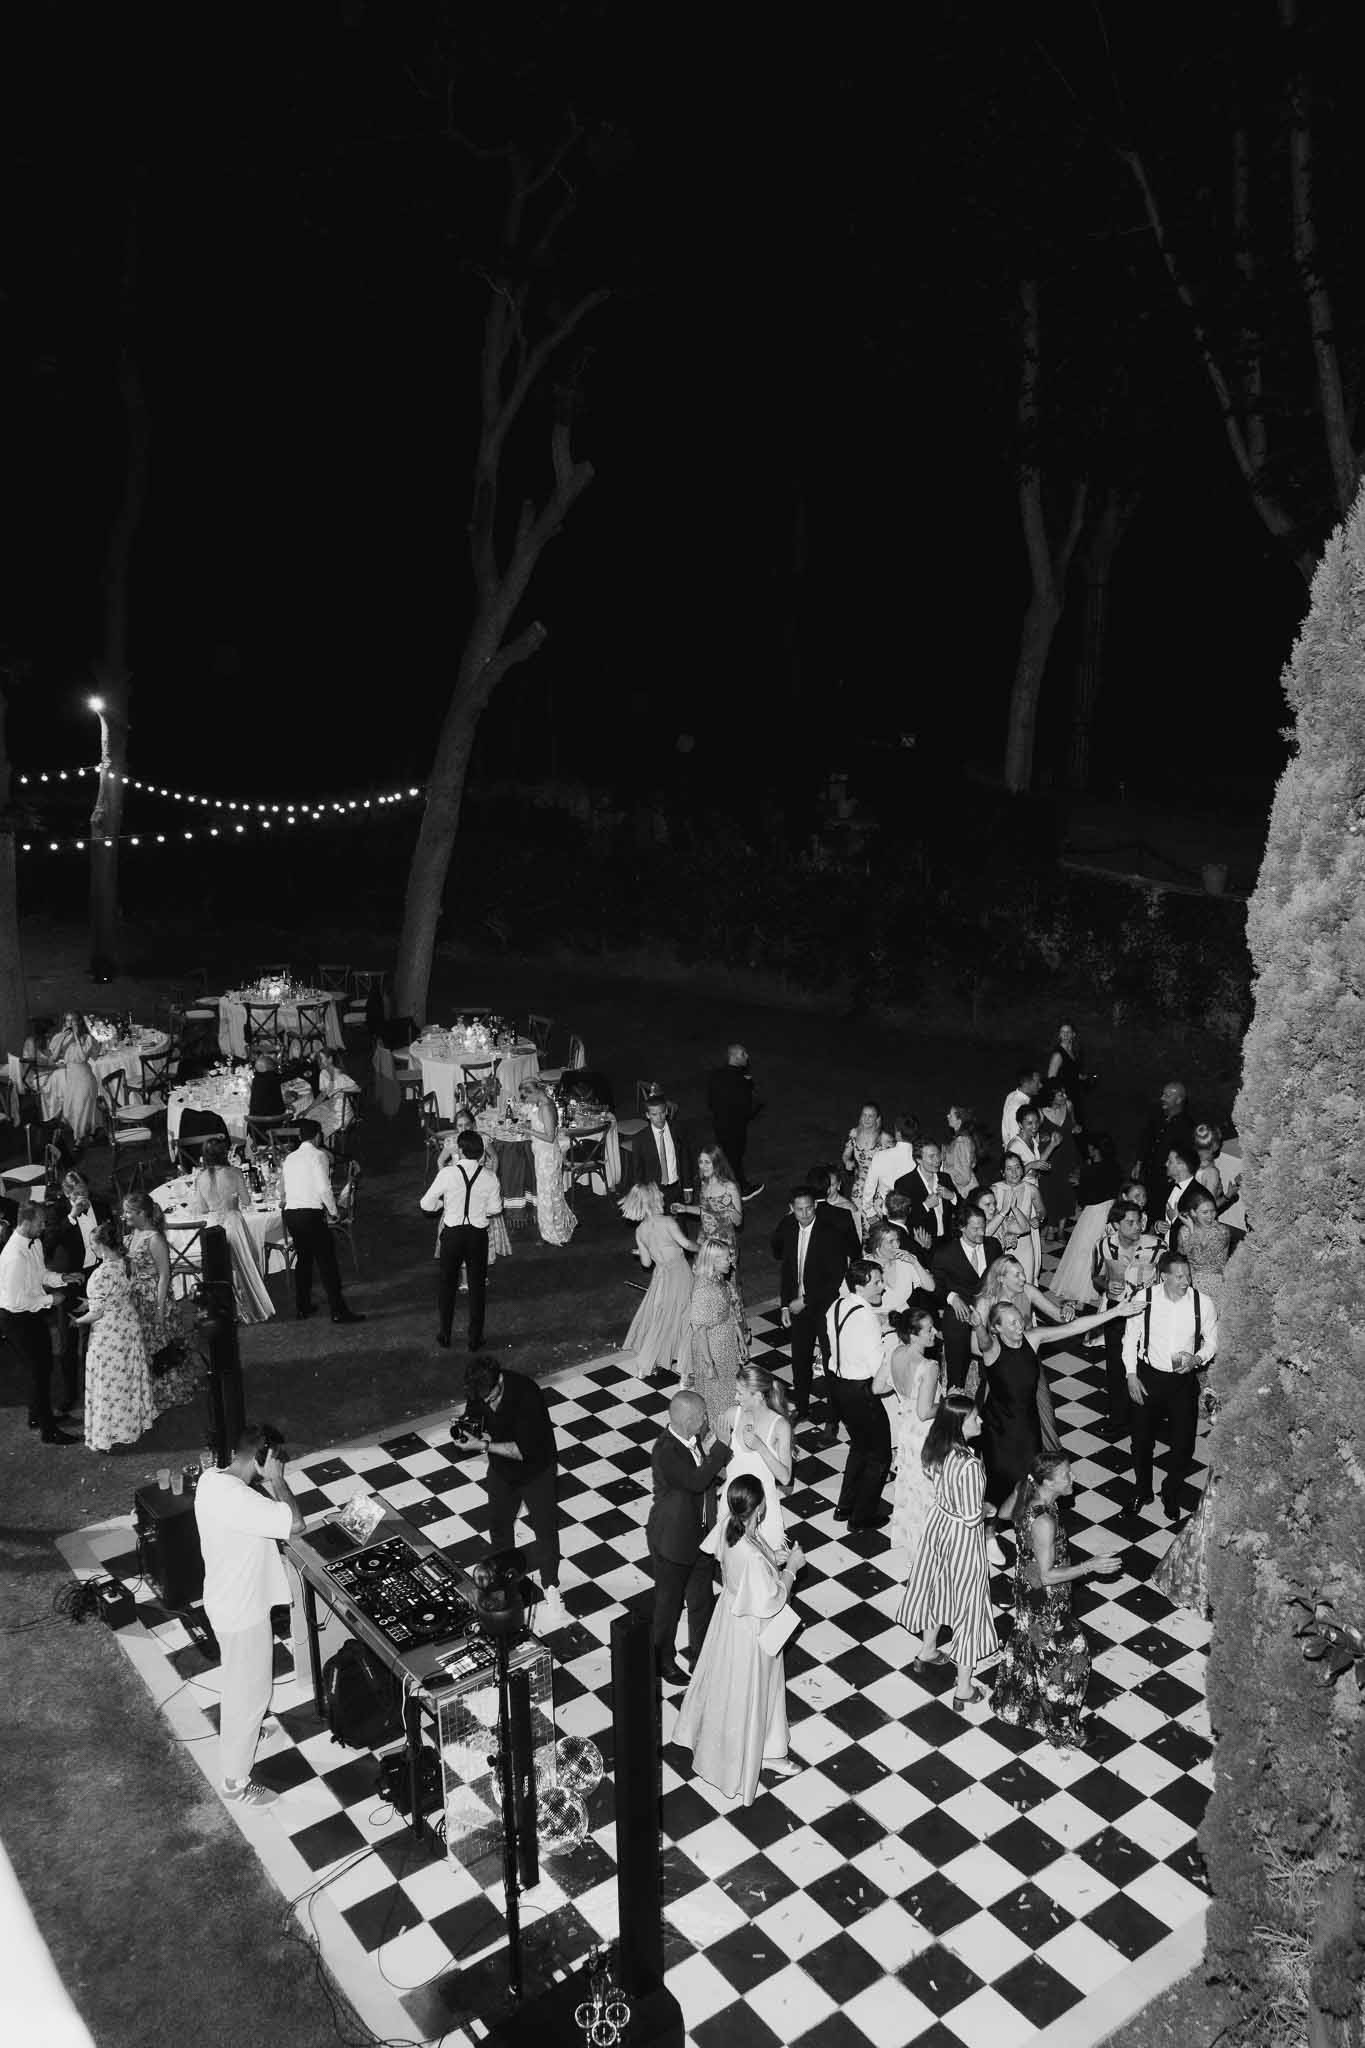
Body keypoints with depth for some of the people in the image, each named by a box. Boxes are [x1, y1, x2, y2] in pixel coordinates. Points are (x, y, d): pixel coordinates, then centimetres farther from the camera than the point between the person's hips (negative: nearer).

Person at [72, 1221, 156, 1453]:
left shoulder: (102, 1273, -25)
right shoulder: (124, 1264, -2)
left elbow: (97, 1313, -19)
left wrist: (79, 1321, -1)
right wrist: (90, 1302, 17)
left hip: (109, 1334, -7)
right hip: (130, 1327, 8)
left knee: (109, 1383, 5)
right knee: (131, 1378, 20)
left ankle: (106, 1436, 17)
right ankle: (137, 1421, 33)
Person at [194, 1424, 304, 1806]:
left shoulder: (211, 1479, -7)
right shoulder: (237, 1500, -37)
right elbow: (295, 1524, -38)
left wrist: (266, 1482, -5)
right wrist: (276, 1478, -31)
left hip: (227, 1599, 9)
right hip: (243, 1611, -9)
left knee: (239, 1682, 33)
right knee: (250, 1693, 12)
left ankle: (239, 1734, 59)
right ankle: (236, 1782, 31)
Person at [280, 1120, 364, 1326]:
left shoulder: (289, 1158, 15)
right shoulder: (318, 1155, -6)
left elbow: (285, 1188, 18)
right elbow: (324, 1188, -15)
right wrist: (333, 1211, -1)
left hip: (291, 1212, 7)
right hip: (311, 1214, -7)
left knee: (303, 1258, 19)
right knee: (327, 1262, -3)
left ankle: (302, 1307, 26)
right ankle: (338, 1311, -4)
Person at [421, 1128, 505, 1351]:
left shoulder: (447, 1173, -14)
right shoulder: (489, 1176, -8)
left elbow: (426, 1204, -7)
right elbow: (495, 1209, -2)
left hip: (452, 1233, -1)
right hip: (478, 1234, 1)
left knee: (447, 1283, 16)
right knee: (477, 1284, 13)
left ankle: (444, 1336, 25)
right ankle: (475, 1337, 19)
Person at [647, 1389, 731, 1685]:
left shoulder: (693, 1440, -7)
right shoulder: (666, 1451, -31)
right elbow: (697, 1481, -39)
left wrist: (710, 1452, -11)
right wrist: (722, 1446, -33)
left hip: (699, 1536, 7)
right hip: (672, 1541, -7)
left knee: (701, 1601, 21)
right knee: (668, 1604, 16)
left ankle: (701, 1657, 42)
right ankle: (664, 1661, 38)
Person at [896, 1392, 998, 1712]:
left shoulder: (936, 1448, -13)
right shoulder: (970, 1465, -35)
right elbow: (972, 1517, -25)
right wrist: (989, 1511, -5)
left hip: (938, 1520, 7)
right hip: (963, 1534, -7)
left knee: (937, 1587, 29)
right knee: (967, 1602, 11)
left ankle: (926, 1651, 52)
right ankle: (964, 1689, 27)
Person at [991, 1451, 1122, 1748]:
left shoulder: (1030, 1497, -11)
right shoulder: (1044, 1522, -37)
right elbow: (1047, 1576, -29)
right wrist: (1089, 1567, -27)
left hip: (1026, 1587, 9)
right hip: (1045, 1600, -9)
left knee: (1027, 1643, 28)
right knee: (1068, 1650, 12)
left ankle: (1014, 1705, 51)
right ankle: (1058, 1726, 32)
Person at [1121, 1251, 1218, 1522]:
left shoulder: (1202, 1303, -15)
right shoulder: (1143, 1299, -16)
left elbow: (1212, 1341, 1)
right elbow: (1131, 1338, -3)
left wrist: (1197, 1358, -18)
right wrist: (1131, 1375, -6)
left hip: (1184, 1380, 0)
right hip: (1148, 1376, 0)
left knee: (1182, 1443, 11)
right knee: (1142, 1438, 15)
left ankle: (1172, 1494, 39)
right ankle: (1141, 1491, 41)